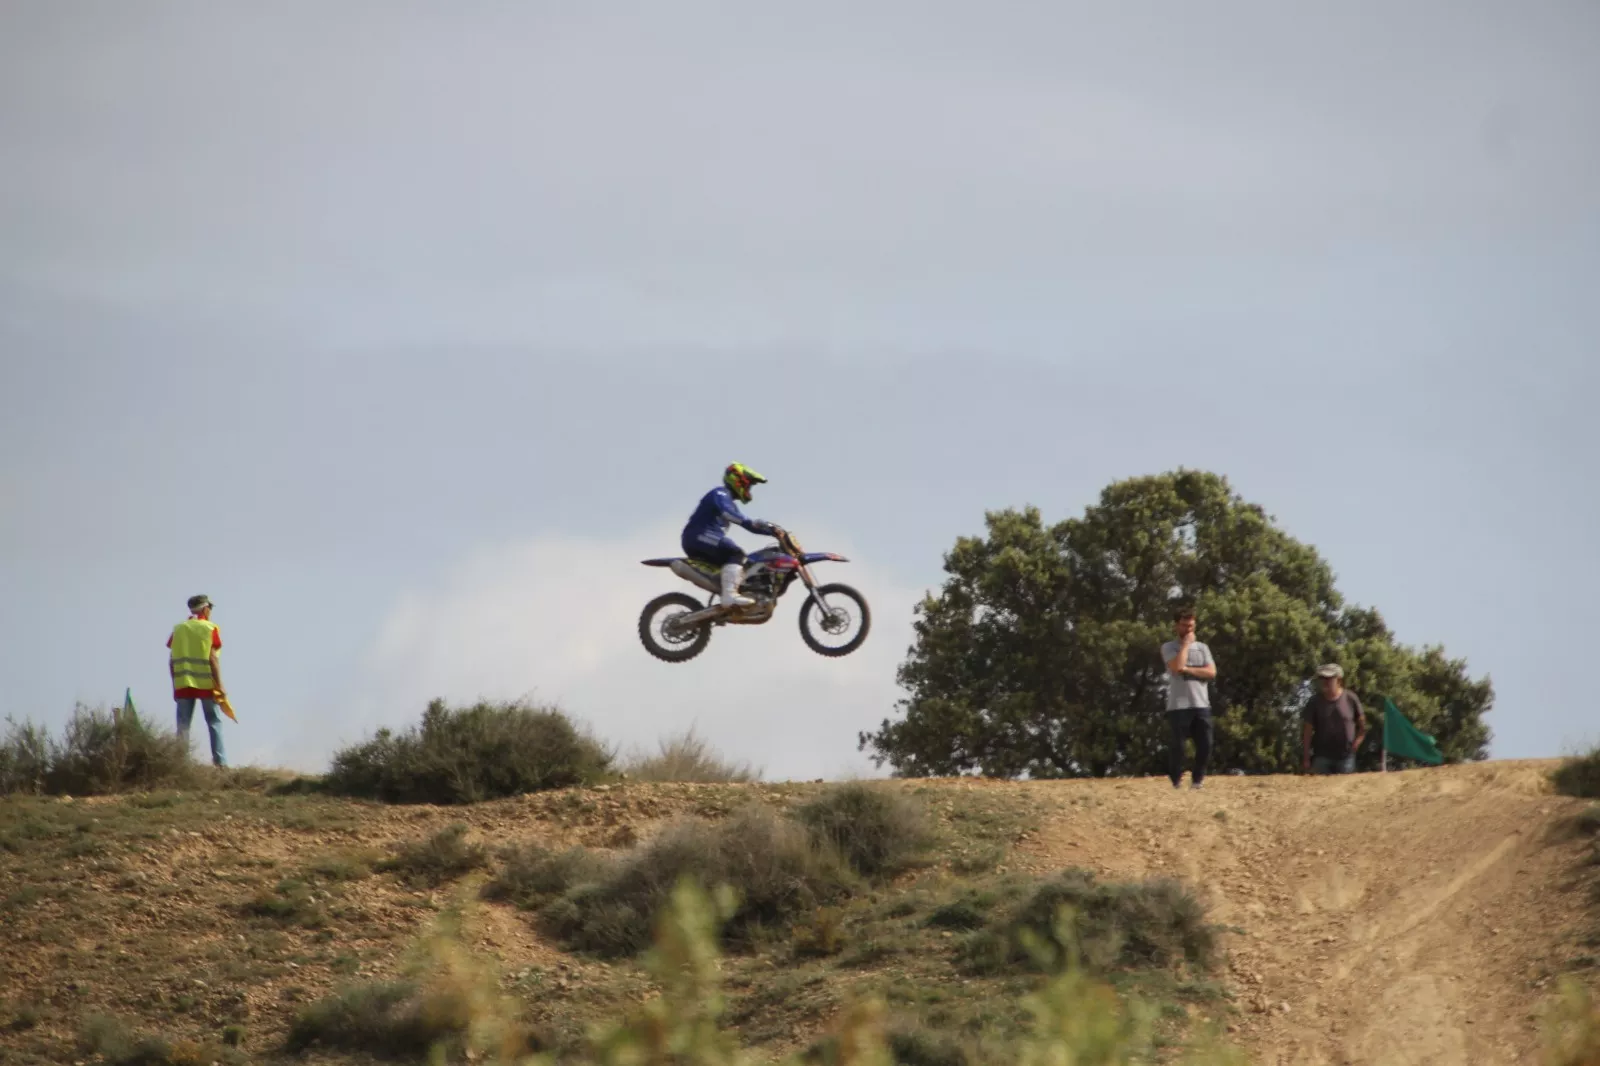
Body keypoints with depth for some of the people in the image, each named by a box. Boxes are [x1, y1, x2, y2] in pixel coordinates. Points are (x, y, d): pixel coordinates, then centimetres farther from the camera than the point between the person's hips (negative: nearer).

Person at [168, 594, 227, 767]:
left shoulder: (178, 629, 7)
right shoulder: (210, 628, -2)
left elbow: (171, 660, 5)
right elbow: (212, 659, -8)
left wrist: (175, 683, 13)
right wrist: (219, 686, -6)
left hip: (182, 684, 3)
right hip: (206, 684, -3)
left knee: (183, 725, 4)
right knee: (214, 723, 5)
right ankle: (220, 761, 0)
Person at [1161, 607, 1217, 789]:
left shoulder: (1202, 648, 15)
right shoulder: (1168, 648, 4)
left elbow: (1211, 672, 2)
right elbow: (1177, 666, -15)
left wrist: (1187, 669, -9)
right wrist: (1186, 643, -5)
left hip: (1201, 705, 3)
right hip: (1178, 705, -3)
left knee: (1205, 744, -2)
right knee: (1178, 745, -4)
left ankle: (1197, 780, 10)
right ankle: (1176, 781, 8)